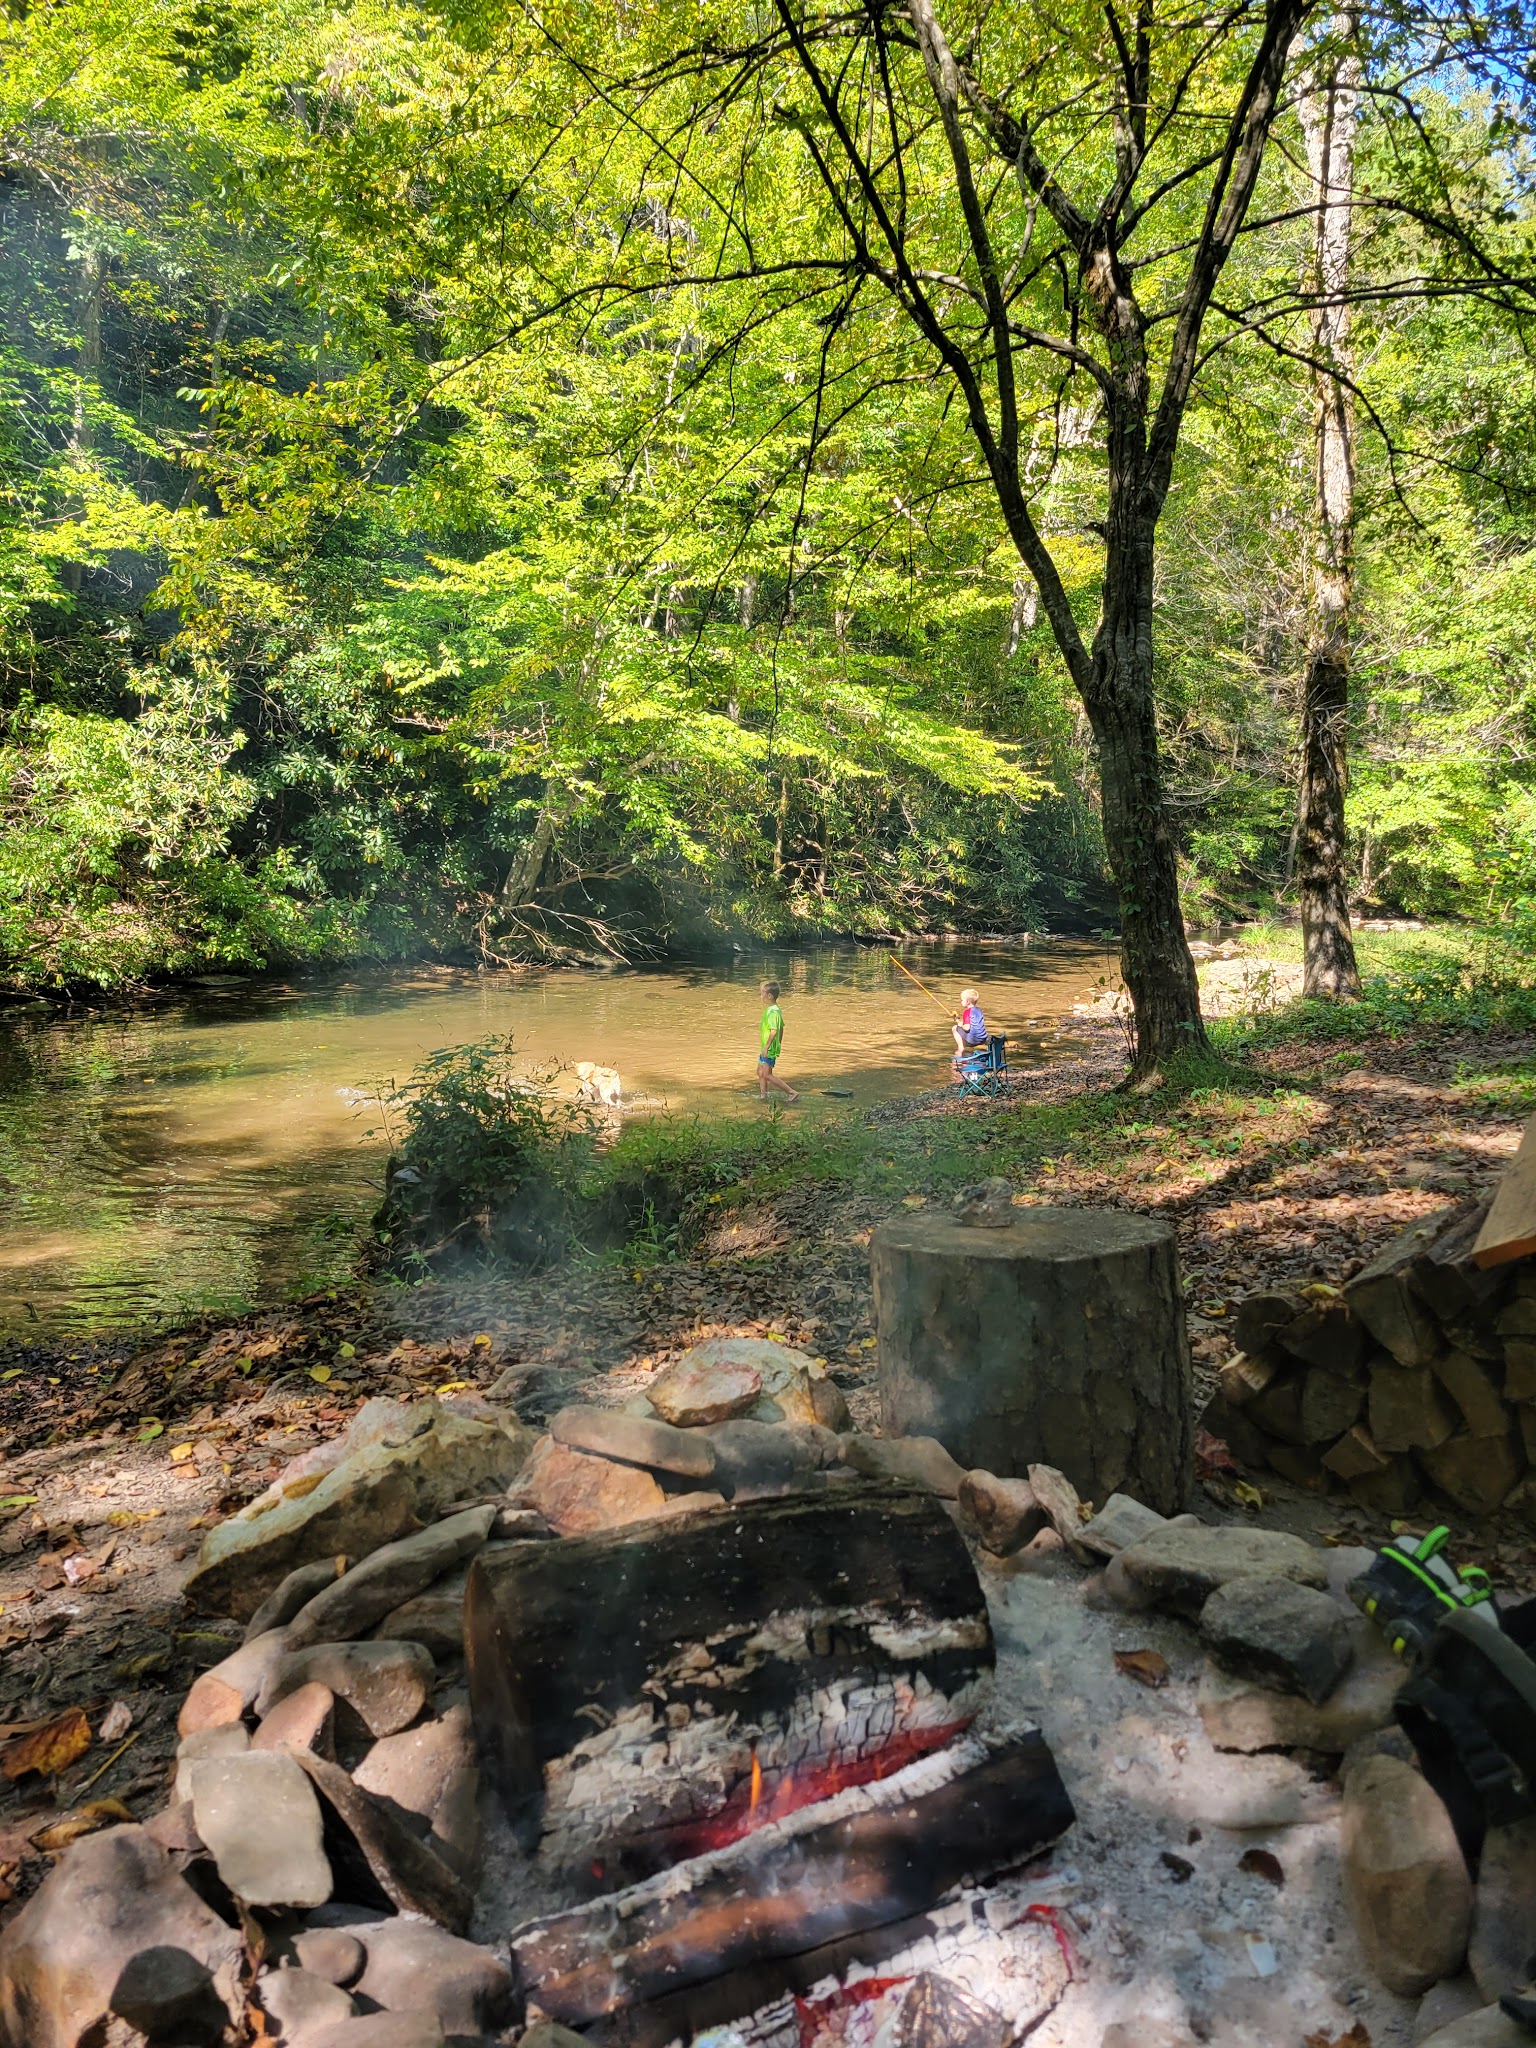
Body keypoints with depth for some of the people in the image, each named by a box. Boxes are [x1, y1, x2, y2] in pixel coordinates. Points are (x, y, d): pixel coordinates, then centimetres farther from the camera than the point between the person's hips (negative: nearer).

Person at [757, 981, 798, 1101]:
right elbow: (781, 1028, 18)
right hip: (766, 1048, 10)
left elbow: (774, 1031, -29)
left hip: (769, 1049, -10)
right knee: (760, 1072, 16)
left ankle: (792, 1093, -7)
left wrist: (766, 1046, -27)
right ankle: (763, 1096, 22)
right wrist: (779, 1044, 24)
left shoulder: (772, 1011, -22)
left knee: (767, 1074, -8)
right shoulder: (776, 1009, 9)